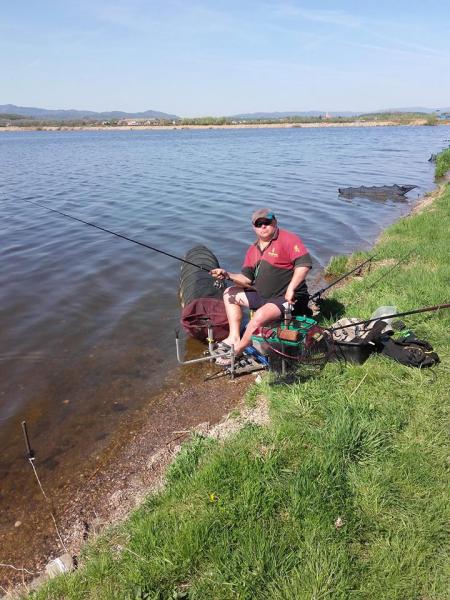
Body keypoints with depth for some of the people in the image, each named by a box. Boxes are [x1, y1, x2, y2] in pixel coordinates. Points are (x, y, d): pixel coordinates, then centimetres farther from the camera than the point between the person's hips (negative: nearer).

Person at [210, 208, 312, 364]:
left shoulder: (287, 239, -12)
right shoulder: (253, 250, 11)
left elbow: (304, 263, -23)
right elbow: (247, 279, 8)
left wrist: (291, 289, -28)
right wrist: (228, 275, -10)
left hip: (288, 298, -9)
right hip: (262, 295, 9)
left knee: (260, 316, -33)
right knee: (230, 293, 10)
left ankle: (236, 351, -12)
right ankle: (234, 337, 1)